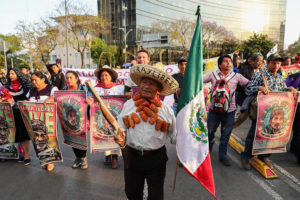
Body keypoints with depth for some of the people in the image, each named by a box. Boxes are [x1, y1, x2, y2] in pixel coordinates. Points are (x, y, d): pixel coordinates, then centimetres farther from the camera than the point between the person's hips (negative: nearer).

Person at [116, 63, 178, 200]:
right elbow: (120, 127, 3)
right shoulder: (128, 104, 0)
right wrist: (119, 137, -15)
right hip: (132, 156, 2)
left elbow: (174, 135, 2)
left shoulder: (166, 110, -4)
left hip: (156, 158, -1)